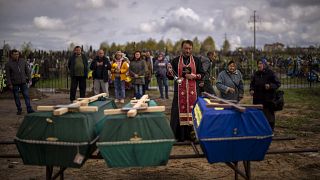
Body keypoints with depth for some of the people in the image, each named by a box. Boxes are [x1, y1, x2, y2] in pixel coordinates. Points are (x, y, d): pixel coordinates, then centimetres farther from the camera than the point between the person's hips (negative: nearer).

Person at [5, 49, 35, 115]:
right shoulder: (8, 64, -4)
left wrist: (29, 79, 4)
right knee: (16, 97, 6)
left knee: (26, 96, -4)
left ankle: (29, 109, -4)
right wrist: (9, 84, -8)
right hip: (15, 83, -2)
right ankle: (19, 110, 17)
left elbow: (27, 70, 9)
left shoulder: (23, 61, 4)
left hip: (23, 82, 2)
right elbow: (7, 75, -4)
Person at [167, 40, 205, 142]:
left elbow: (202, 74, 7)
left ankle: (192, 134, 10)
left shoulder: (197, 61, 8)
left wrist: (194, 76, -11)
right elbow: (170, 76, 6)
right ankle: (180, 135, 5)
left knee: (192, 111, 1)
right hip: (180, 91, -1)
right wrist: (169, 71, -15)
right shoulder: (175, 61, 6)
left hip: (193, 91, 1)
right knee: (180, 111, -2)